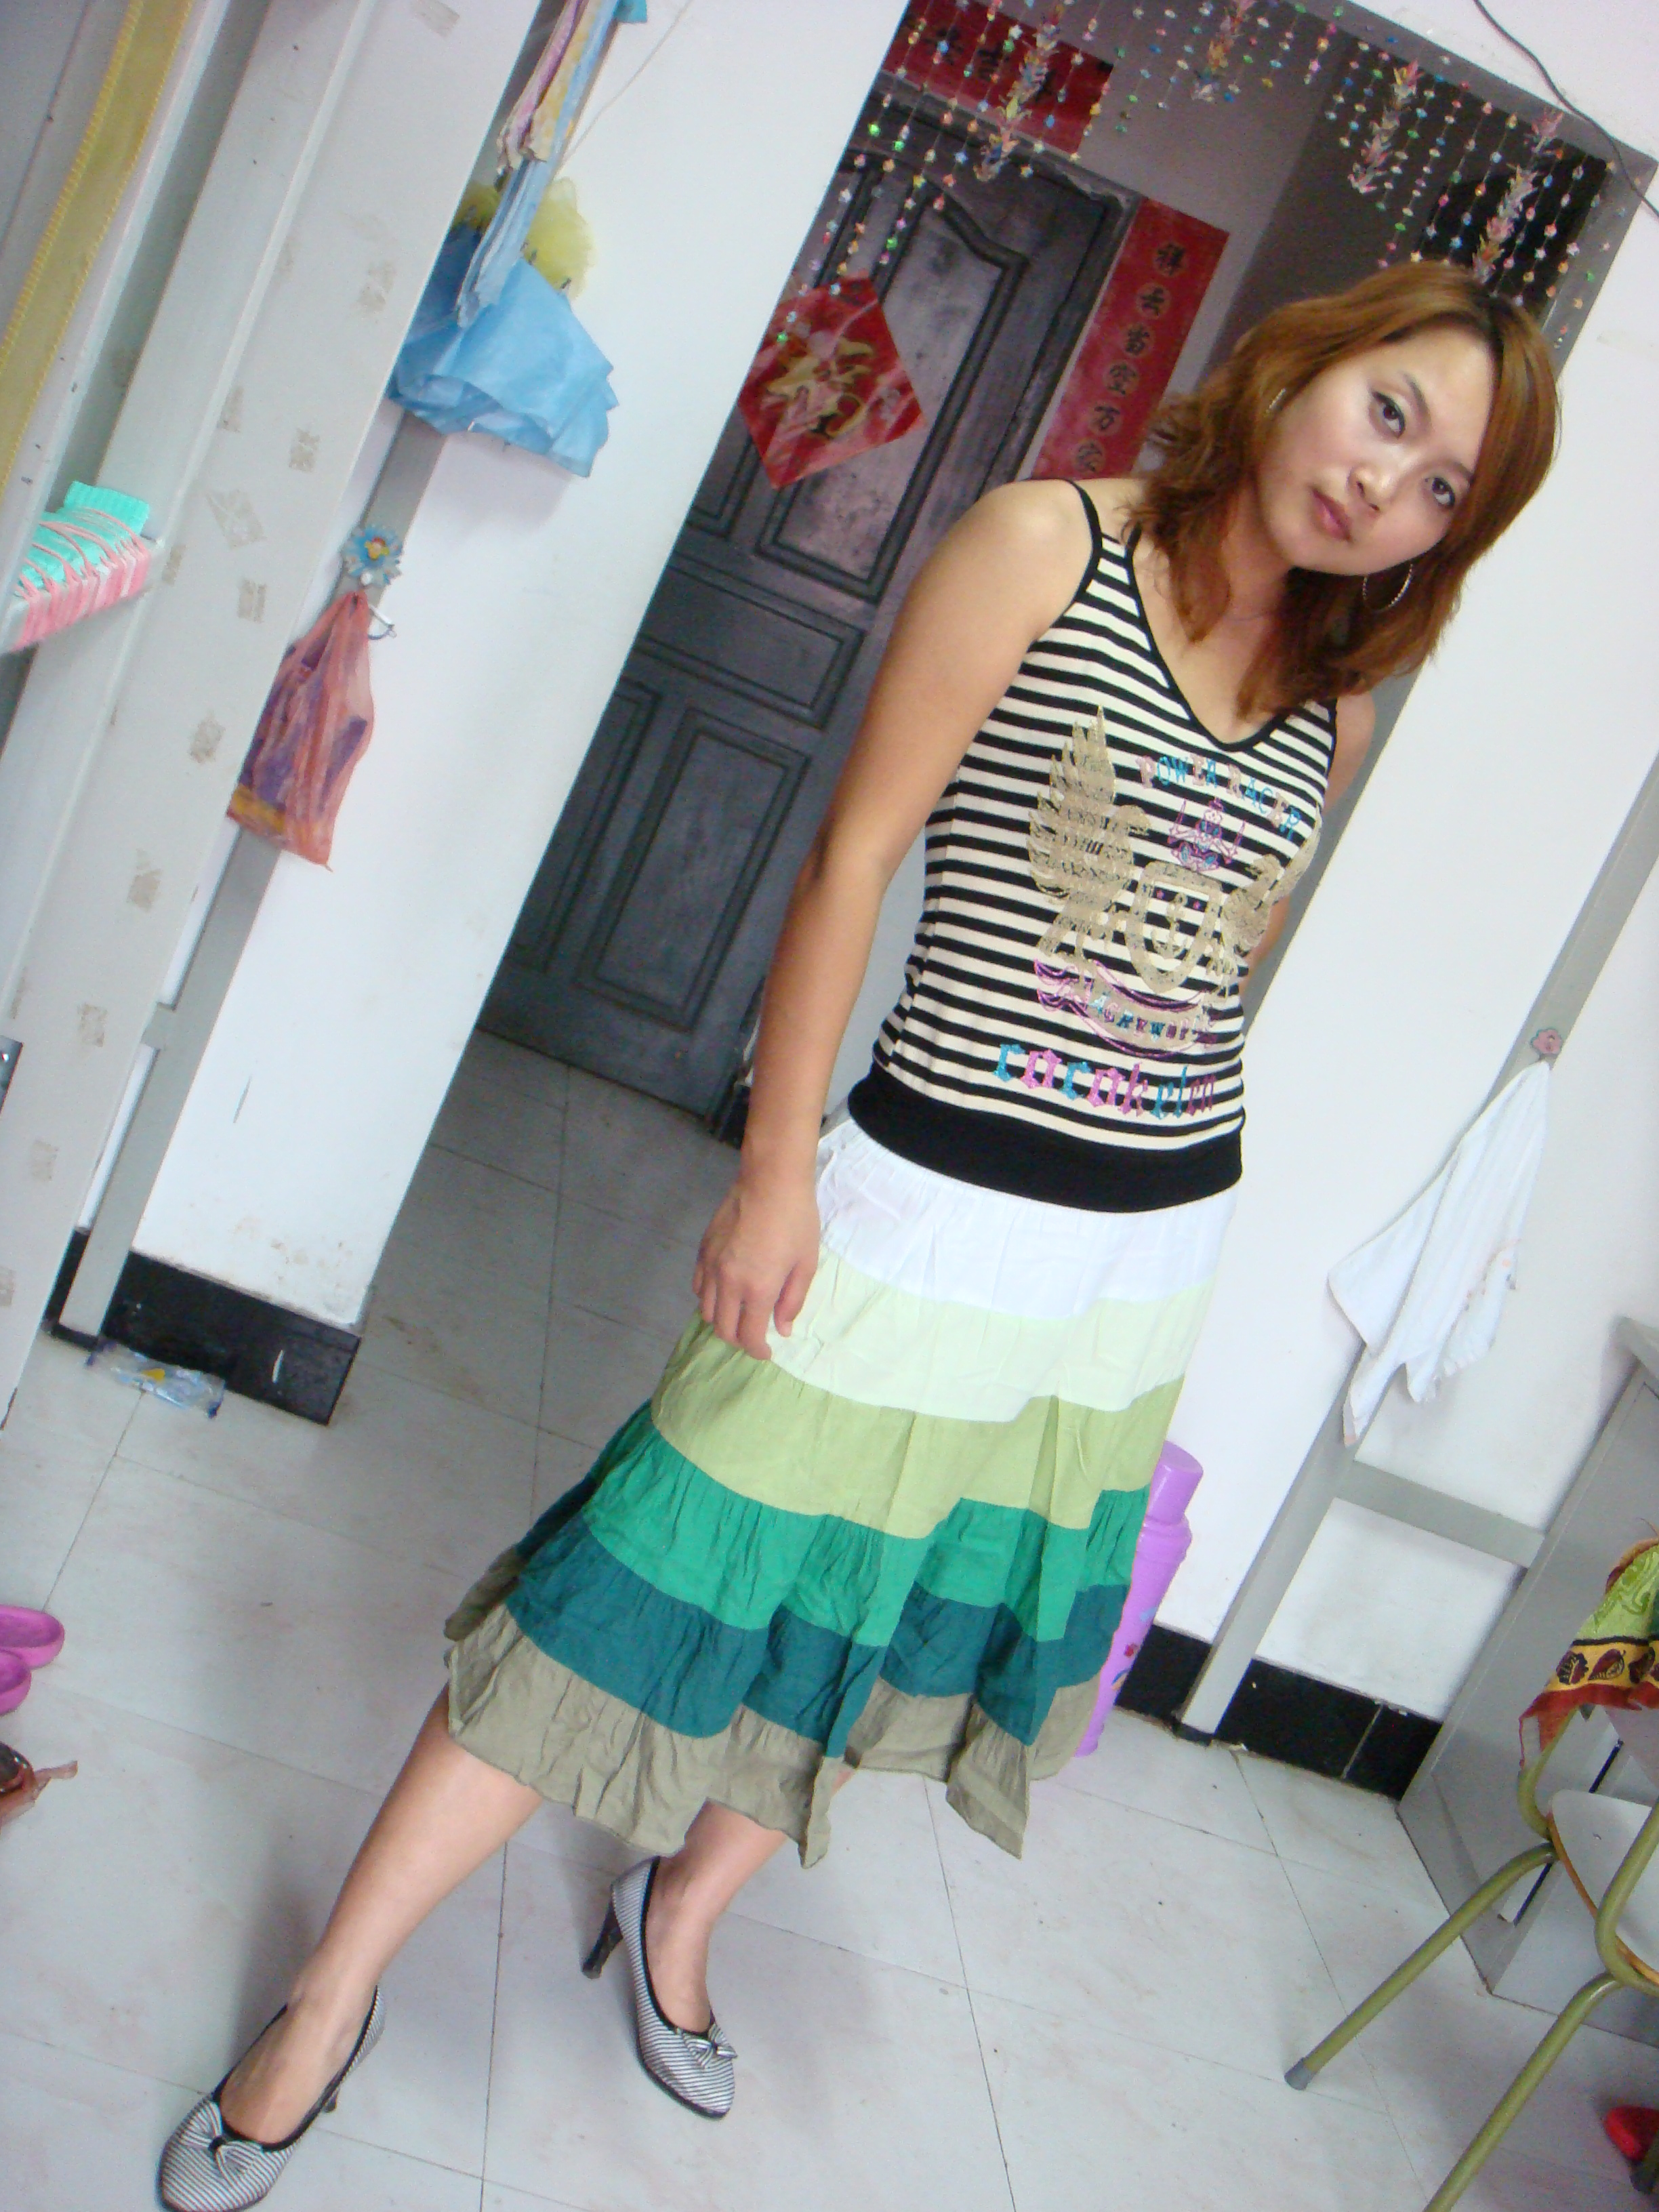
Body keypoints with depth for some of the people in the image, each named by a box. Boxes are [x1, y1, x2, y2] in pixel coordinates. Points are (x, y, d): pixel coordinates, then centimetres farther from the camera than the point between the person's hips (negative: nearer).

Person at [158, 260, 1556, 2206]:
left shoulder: (1332, 701, 6)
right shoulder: (1048, 543, -8)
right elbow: (852, 855, -10)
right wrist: (777, 1168, -12)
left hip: (1150, 1266, 6)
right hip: (929, 1218, -5)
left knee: (915, 1630, 18)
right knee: (651, 1590, 0)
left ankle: (677, 1916, 44)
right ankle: (329, 2000, 20)